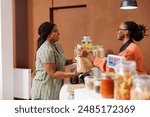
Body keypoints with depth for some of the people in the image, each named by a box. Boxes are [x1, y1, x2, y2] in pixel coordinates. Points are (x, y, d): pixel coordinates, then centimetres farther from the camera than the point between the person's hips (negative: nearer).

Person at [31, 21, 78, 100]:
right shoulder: (46, 50, -21)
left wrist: (72, 61, 2)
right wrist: (73, 74, -27)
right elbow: (53, 74, -22)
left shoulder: (57, 45, 7)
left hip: (54, 90, 9)